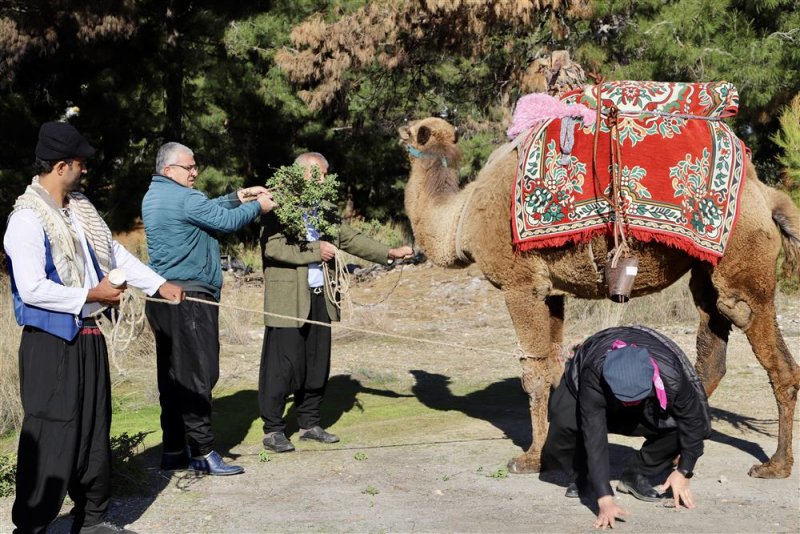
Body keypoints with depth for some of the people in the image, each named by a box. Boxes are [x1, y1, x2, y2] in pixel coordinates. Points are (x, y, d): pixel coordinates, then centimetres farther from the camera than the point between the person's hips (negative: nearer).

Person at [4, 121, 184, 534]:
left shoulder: (80, 210, 11)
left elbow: (116, 254, 19)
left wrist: (160, 284, 13)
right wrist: (91, 295, -15)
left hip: (87, 337, 9)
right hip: (50, 343, -9)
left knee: (95, 430, 15)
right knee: (51, 437, -5)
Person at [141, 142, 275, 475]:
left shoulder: (153, 197, 17)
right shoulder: (183, 198, -14)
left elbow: (207, 211, 22)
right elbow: (225, 221, -11)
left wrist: (237, 197, 18)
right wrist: (257, 207, 5)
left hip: (164, 298, 10)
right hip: (189, 297, -10)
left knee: (173, 374, 12)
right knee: (197, 373, -7)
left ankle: (174, 451, 16)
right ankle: (202, 452, -5)